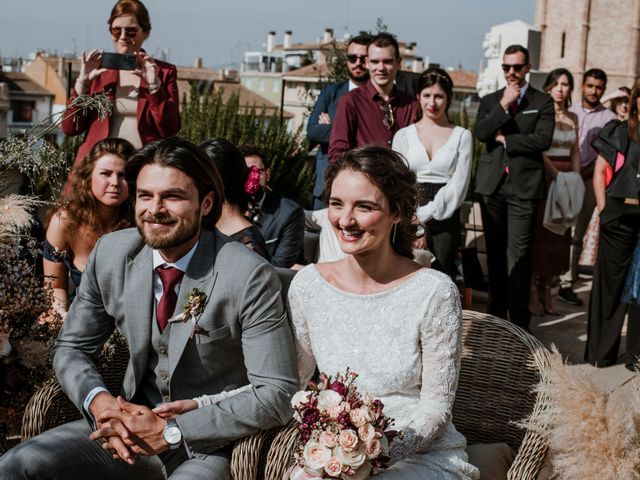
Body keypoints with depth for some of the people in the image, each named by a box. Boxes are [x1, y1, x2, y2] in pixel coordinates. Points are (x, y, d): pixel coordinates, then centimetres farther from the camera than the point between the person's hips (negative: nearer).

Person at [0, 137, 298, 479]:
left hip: (209, 447, -4)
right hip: (132, 427, 5)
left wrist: (171, 431, -22)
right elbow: (71, 348, 8)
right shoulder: (110, 253, -4)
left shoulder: (251, 277, -19)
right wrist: (98, 400, -14)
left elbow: (277, 394, -19)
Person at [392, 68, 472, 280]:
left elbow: (459, 184, -1)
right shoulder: (403, 135, 9)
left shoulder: (462, 136, 6)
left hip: (445, 219, 0)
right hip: (410, 219, 1)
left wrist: (425, 214, -9)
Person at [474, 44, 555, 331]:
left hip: (524, 186, -3)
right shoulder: (490, 101, 13)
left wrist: (504, 139, -6)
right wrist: (504, 104, -10)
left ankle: (519, 321, -2)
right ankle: (496, 314, 19)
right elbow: (481, 133, -4)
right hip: (492, 185, 3)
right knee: (495, 251, 9)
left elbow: (543, 140, -10)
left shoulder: (542, 102, 5)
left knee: (519, 253, -7)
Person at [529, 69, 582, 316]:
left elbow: (575, 152, 17)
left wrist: (576, 179, 9)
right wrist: (556, 174, -20)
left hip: (565, 179, 6)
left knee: (558, 236, 6)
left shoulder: (573, 118, 13)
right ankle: (533, 291, 3)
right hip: (543, 178, -6)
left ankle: (546, 289, 14)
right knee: (538, 233, -4)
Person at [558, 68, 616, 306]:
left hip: (588, 180, -1)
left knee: (577, 236, 3)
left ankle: (567, 284, 8)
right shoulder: (568, 112, 8)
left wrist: (583, 172, -13)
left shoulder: (608, 118, 2)